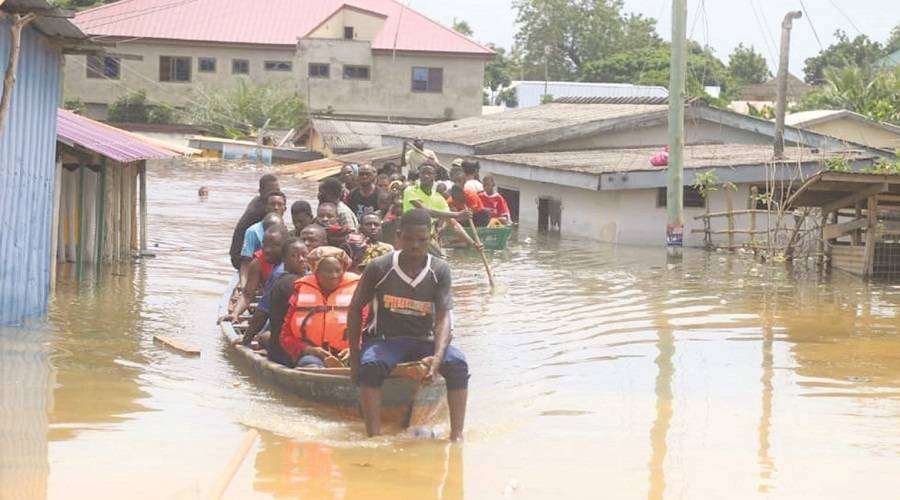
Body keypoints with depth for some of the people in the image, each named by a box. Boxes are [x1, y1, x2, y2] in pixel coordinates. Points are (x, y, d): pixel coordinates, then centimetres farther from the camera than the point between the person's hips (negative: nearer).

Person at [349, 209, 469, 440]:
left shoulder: (440, 271, -5)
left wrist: (437, 357, -30)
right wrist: (354, 357, -1)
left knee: (458, 363, -27)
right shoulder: (379, 268, -8)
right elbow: (356, 308, 3)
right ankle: (375, 437, -38)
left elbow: (443, 318, -11)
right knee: (370, 365, -35)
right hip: (384, 340, -2)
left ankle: (457, 435, -28)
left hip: (424, 341, 2)